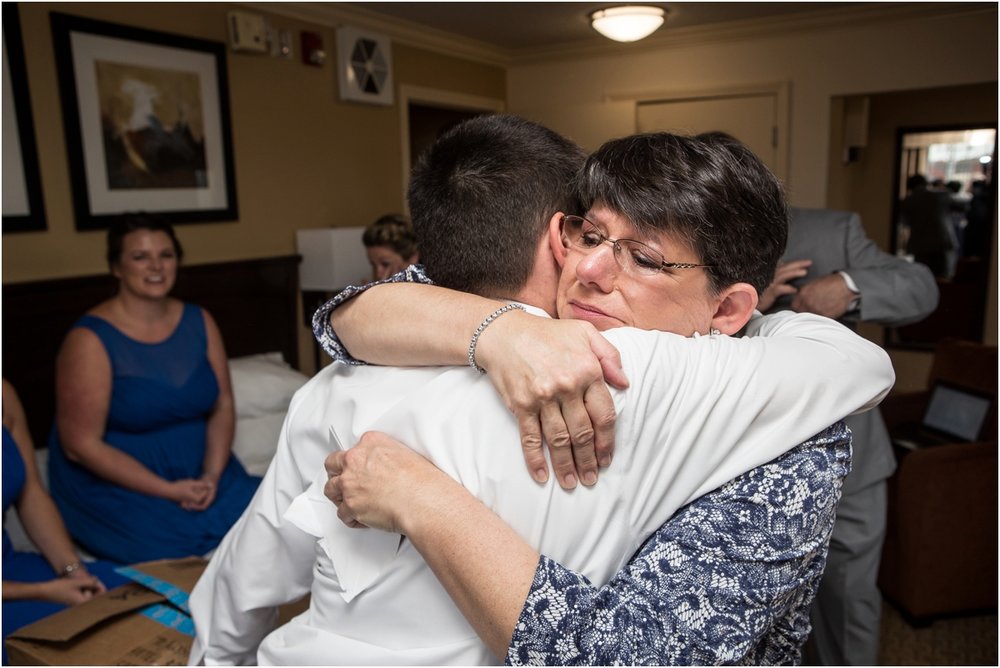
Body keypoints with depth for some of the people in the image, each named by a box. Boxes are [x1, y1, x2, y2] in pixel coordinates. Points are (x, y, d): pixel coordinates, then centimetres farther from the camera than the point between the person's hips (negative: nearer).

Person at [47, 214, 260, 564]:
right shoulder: (90, 339, -14)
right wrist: (167, 490, -19)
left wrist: (211, 475, -14)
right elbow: (81, 444, -14)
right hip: (116, 485, -4)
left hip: (198, 473, 5)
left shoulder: (199, 322, 2)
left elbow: (223, 406, 3)